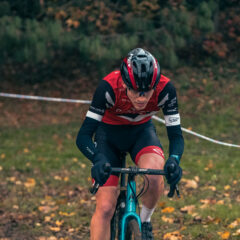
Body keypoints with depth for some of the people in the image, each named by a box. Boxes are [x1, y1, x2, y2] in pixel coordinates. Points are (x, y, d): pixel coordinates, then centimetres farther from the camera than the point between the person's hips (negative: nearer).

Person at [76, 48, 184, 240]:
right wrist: (98, 160, -53)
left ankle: (145, 220, -3)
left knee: (155, 172, -32)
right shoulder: (109, 87, -35)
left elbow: (176, 135, -23)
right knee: (105, 207, -12)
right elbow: (83, 135, -33)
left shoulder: (165, 89, -29)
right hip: (109, 133, -1)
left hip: (142, 131, 1)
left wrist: (174, 160, -45)